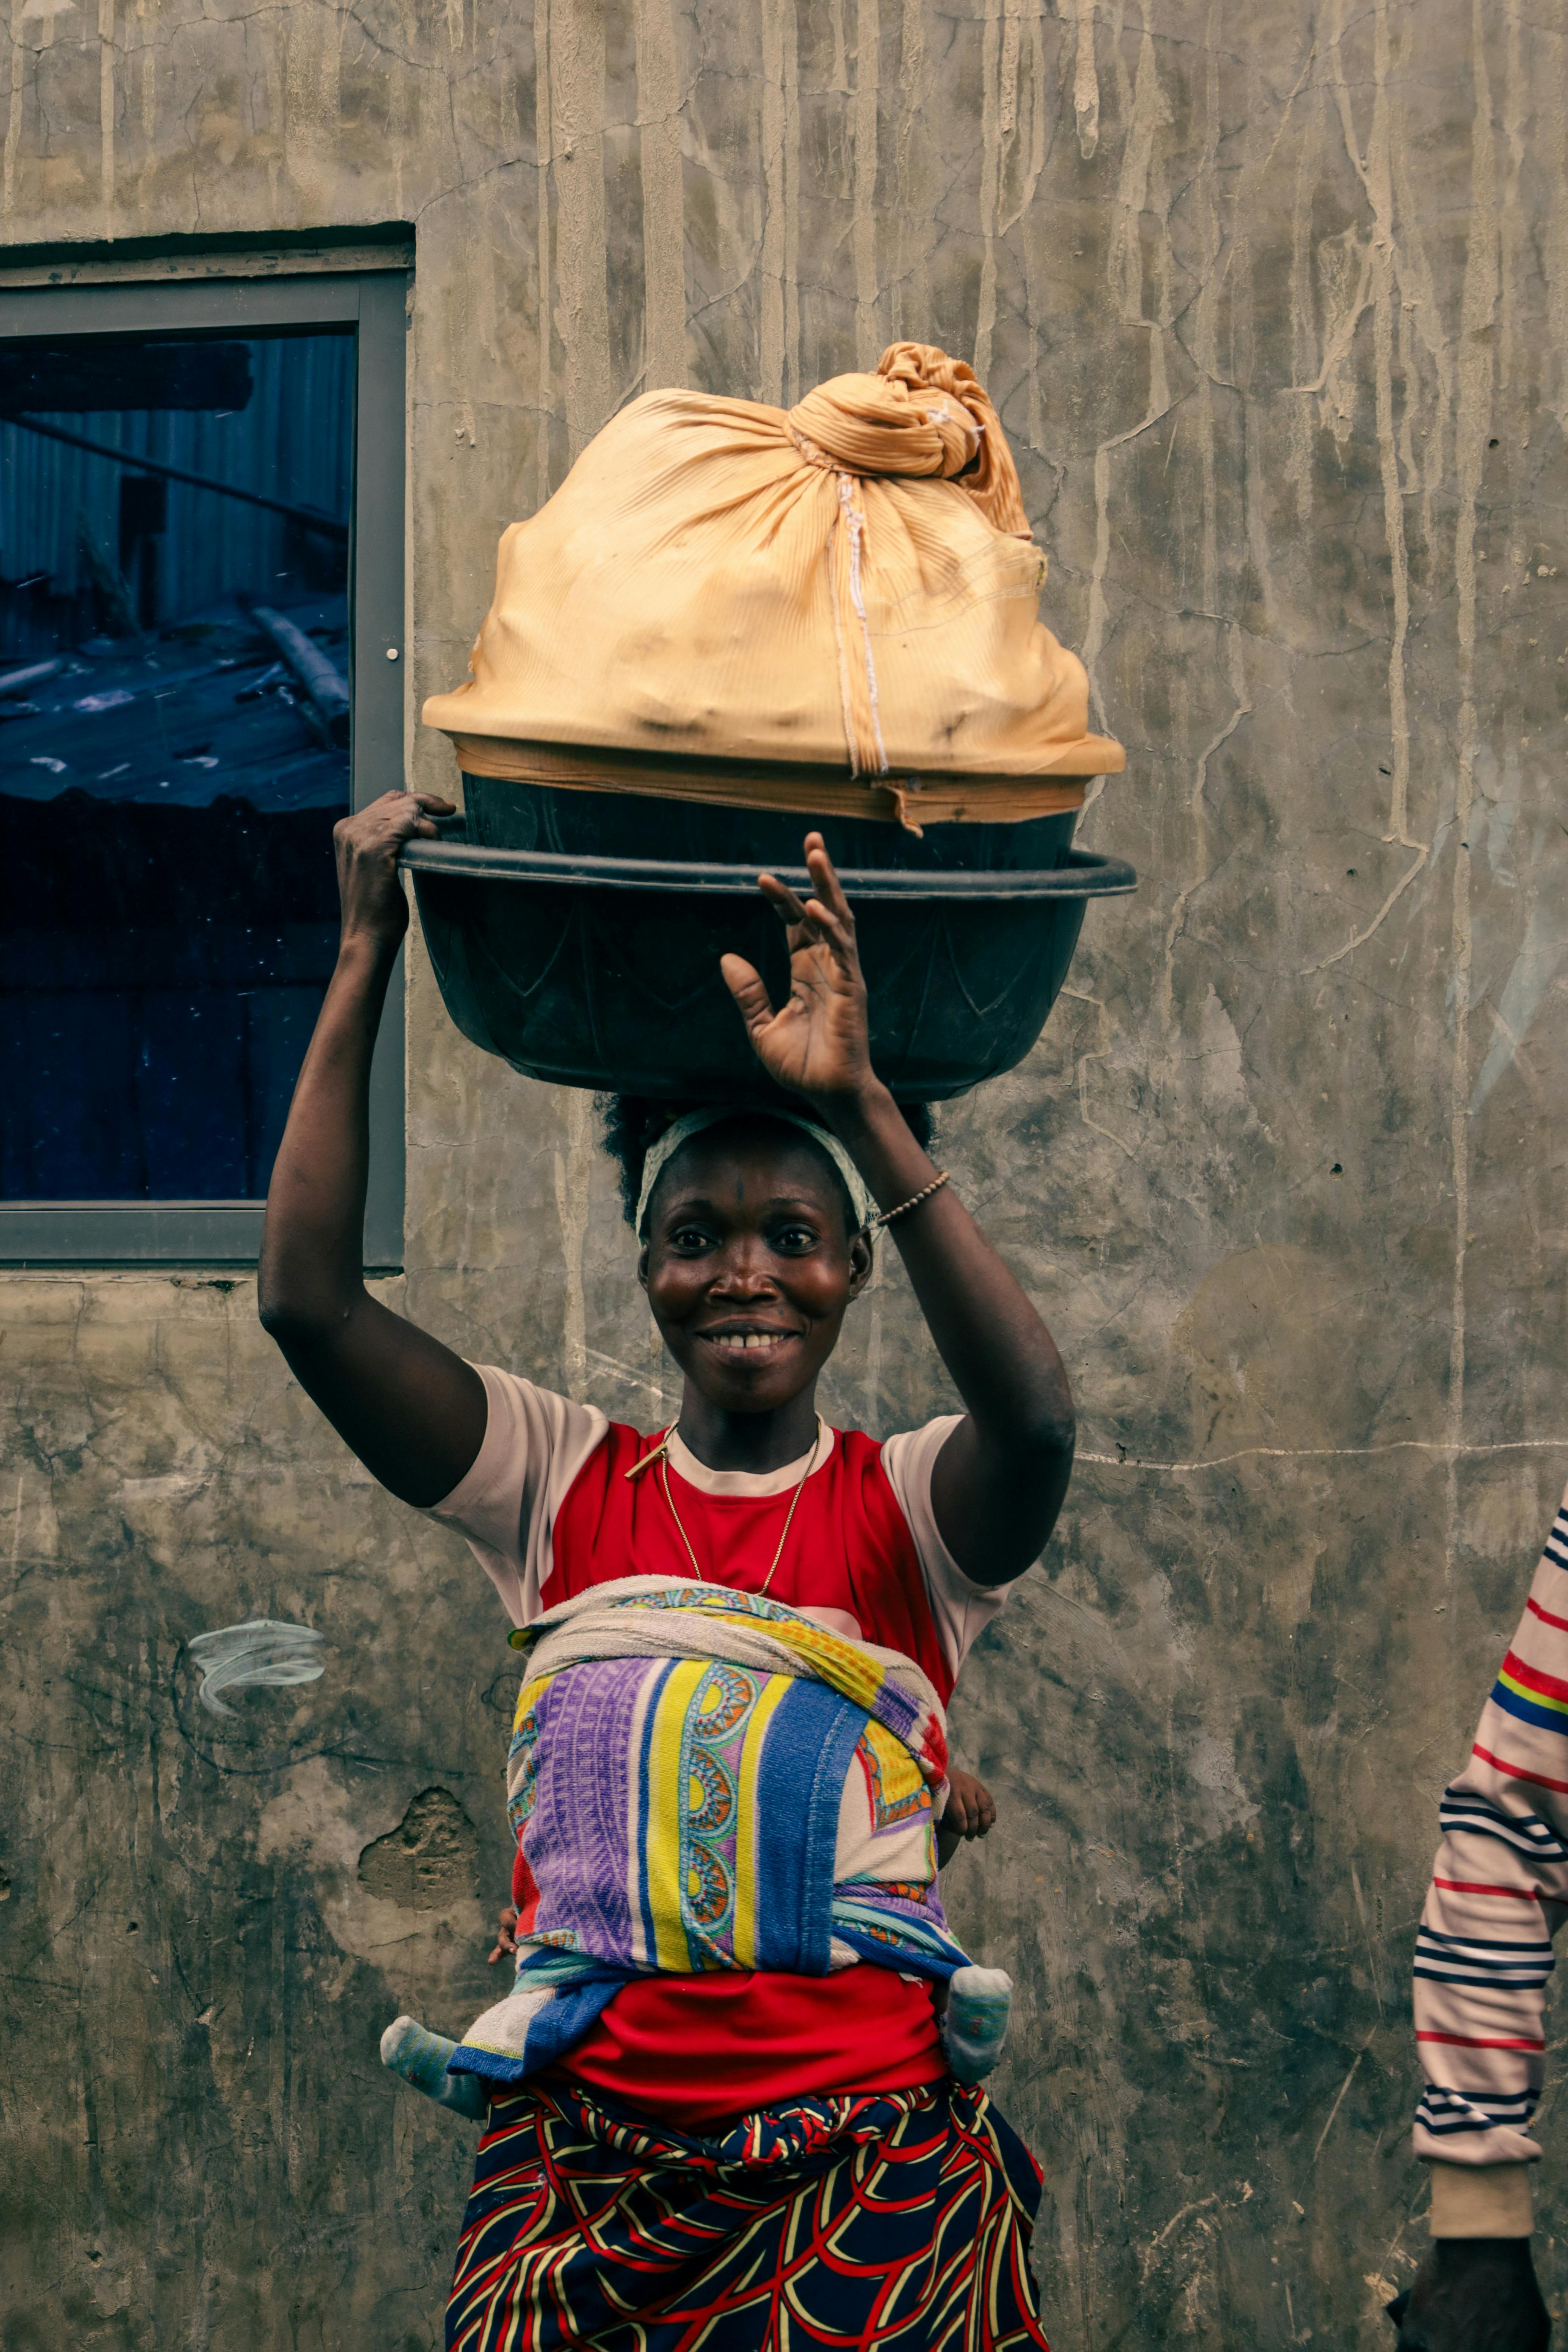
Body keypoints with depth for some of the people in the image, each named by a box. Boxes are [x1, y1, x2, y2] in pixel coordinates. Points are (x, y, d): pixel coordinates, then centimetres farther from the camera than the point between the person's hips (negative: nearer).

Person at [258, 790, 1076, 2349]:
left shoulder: (908, 1509, 3)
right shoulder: (565, 1486, 7)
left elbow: (1035, 1415, -22)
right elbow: (307, 1299, -5)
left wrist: (858, 1104, -25)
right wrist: (367, 957, -6)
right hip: (582, 2153, 1)